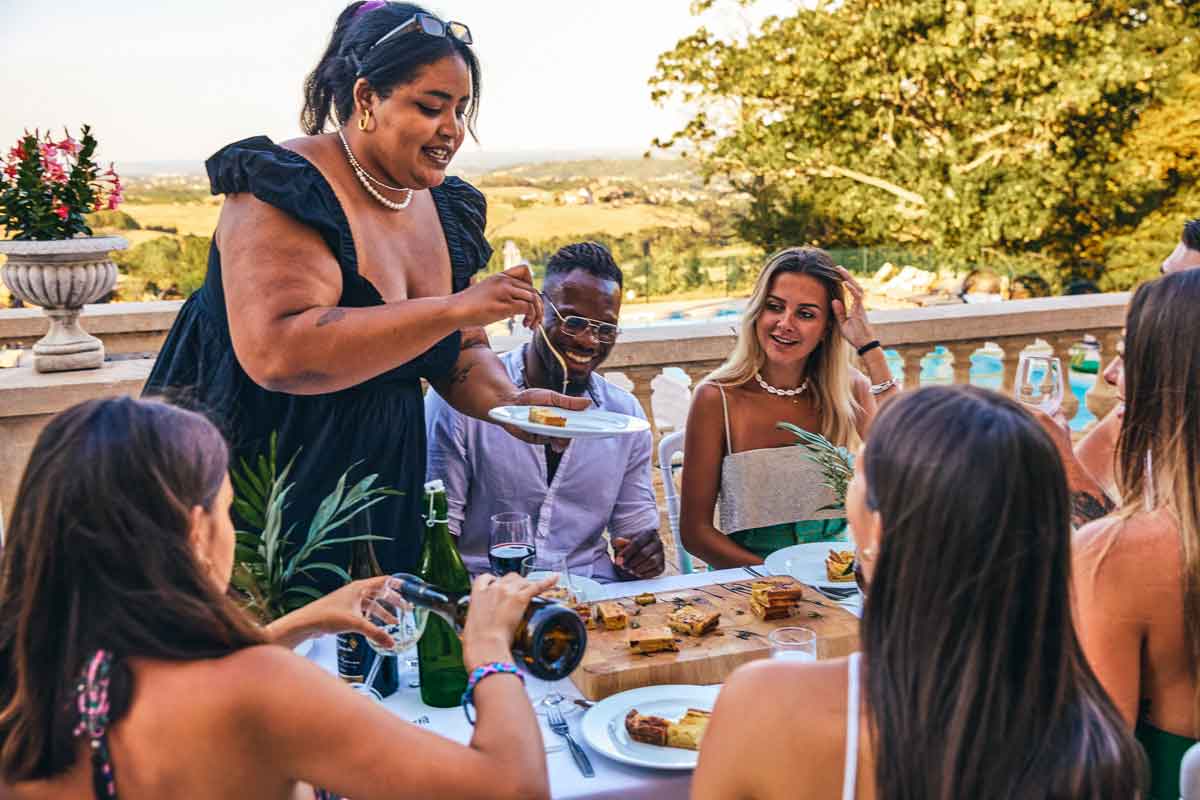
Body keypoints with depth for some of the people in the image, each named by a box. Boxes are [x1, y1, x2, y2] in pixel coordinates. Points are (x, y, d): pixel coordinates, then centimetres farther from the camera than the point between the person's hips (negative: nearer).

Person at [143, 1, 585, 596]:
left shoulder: (444, 209, 5)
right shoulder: (287, 191, -19)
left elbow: (460, 352, 13)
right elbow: (276, 353, -33)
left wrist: (507, 403, -9)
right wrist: (457, 307, -32)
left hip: (382, 493, 7)